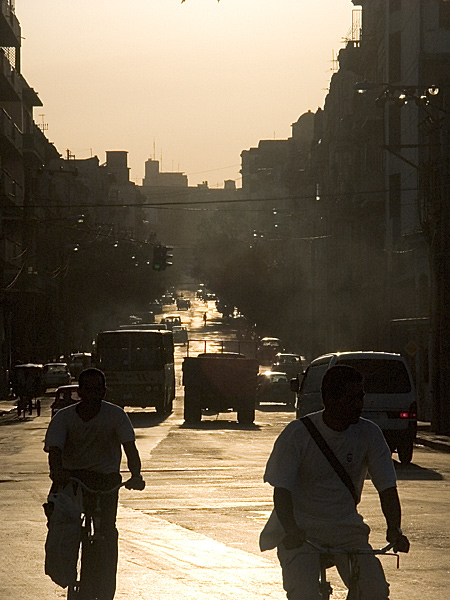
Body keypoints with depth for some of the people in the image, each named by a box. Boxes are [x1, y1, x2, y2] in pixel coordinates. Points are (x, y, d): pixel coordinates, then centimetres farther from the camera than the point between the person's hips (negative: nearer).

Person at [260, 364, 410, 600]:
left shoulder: (369, 434, -3)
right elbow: (281, 489, -16)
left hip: (347, 529, 3)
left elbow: (387, 487, -5)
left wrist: (394, 529, -23)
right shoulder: (298, 434, -12)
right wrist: (291, 530, -34)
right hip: (301, 530, -3)